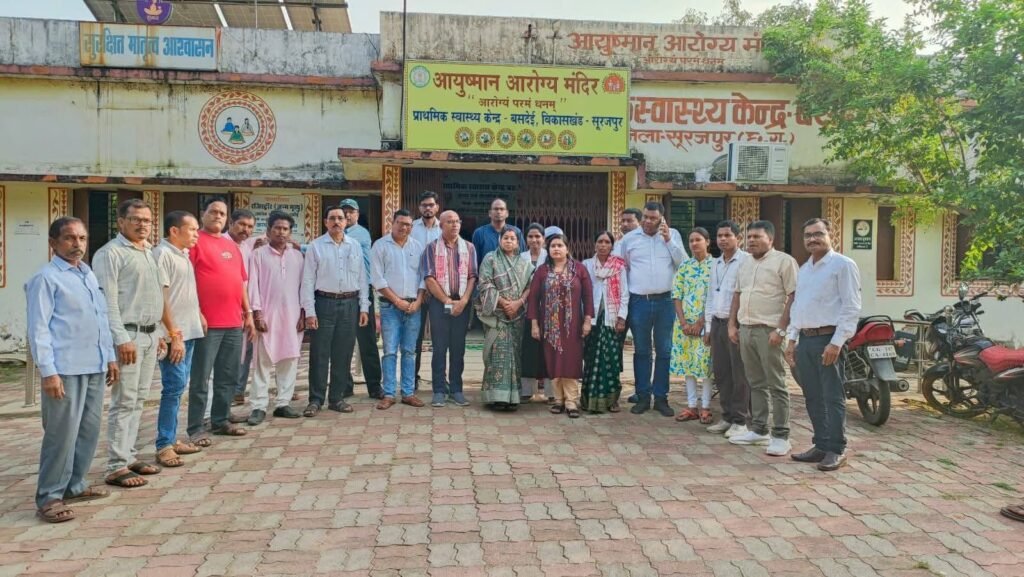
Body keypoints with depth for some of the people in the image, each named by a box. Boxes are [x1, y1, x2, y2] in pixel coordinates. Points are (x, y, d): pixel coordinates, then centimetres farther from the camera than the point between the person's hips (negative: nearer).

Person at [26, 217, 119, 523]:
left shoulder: (90, 275, 15)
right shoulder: (46, 278, -7)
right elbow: (38, 328, -12)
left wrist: (109, 356, 17)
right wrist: (48, 371, -17)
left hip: (94, 367, 8)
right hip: (65, 370, -8)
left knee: (90, 430, 13)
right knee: (62, 434, -4)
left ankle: (74, 485, 27)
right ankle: (49, 497, 8)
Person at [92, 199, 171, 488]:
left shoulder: (149, 253, 16)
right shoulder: (110, 253, -9)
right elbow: (108, 300, -15)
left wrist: (159, 332, 18)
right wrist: (122, 339, -20)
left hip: (150, 334, 8)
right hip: (128, 335, -8)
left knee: (138, 400, 12)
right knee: (124, 402, -5)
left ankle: (129, 456, 20)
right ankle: (116, 467, 0)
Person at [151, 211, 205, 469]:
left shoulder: (184, 254, 16)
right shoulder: (162, 254, -12)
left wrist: (198, 314, 16)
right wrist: (173, 335, -19)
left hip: (188, 331, 9)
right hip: (174, 334, -9)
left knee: (178, 386, 13)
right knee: (174, 386, -8)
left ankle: (171, 439, 22)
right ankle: (163, 447, -1)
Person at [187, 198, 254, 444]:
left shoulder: (231, 245, 18)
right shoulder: (195, 241, -3)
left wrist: (248, 313, 16)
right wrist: (196, 313, -15)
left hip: (234, 322, 7)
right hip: (207, 322, -7)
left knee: (229, 377, 13)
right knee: (201, 379, -1)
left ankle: (221, 420, 24)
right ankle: (196, 428, 7)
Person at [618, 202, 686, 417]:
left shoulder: (673, 235, 5)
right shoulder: (629, 239, 4)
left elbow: (683, 263, -4)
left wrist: (668, 240, -10)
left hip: (665, 301, 0)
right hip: (639, 302, 0)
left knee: (664, 351, 6)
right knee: (641, 351, 8)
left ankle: (661, 397, 16)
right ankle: (643, 397, 18)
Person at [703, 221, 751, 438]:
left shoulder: (746, 261, -8)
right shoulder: (715, 264, 16)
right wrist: (708, 327, 17)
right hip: (717, 323, 7)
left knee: (740, 374, -1)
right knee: (721, 373, 11)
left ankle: (740, 420, 8)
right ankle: (727, 417, 21)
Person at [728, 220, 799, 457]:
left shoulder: (784, 261, -6)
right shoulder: (745, 264, 17)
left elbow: (793, 297, -12)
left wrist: (780, 330, -18)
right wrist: (732, 325, 14)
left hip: (769, 331, -7)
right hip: (745, 330, 7)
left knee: (776, 385, -3)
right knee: (756, 384, 13)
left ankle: (781, 436, 2)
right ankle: (758, 430, 21)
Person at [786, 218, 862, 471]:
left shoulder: (843, 265, -5)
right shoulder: (804, 269, 18)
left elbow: (851, 308, -11)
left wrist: (836, 342, -18)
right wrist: (792, 339, 16)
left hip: (828, 339, -7)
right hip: (805, 340, 8)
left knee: (833, 398, -3)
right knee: (813, 397, 11)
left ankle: (836, 450, 4)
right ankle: (821, 445, 20)